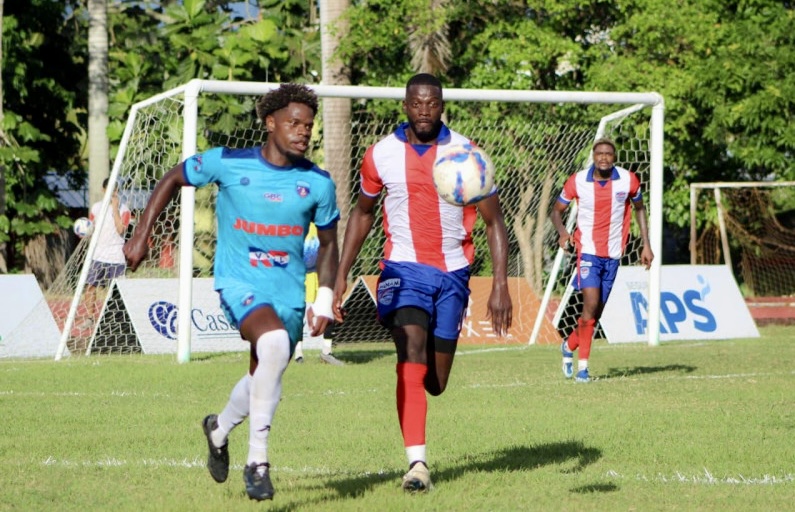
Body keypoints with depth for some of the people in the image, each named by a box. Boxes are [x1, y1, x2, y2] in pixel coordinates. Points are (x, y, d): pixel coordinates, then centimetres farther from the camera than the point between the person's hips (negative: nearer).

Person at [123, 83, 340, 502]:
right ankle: (257, 461, -23)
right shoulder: (227, 163, -7)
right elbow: (172, 180, 8)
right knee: (274, 343, -32)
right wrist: (141, 234, 3)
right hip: (239, 282, -4)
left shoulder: (317, 183, -1)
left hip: (289, 292, 4)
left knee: (264, 379, 13)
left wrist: (324, 299, 2)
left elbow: (328, 243, 13)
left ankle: (219, 428, 50)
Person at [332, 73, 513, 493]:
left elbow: (493, 222, -3)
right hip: (404, 268, -1)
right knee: (412, 349, -25)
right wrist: (341, 275, 10)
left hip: (452, 273, 1)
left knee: (436, 382, 6)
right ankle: (416, 461, -28)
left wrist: (500, 286, -12)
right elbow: (362, 213, 15)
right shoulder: (381, 154, -2)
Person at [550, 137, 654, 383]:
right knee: (591, 303, -18)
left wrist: (646, 245, 9)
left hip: (613, 254, 3)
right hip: (588, 250, -3)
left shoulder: (628, 180, -3)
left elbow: (639, 208, 14)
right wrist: (562, 232, -17)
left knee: (597, 311, 7)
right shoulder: (577, 181, -7)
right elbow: (557, 210, 5)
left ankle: (570, 345, 34)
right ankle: (583, 366, -10)